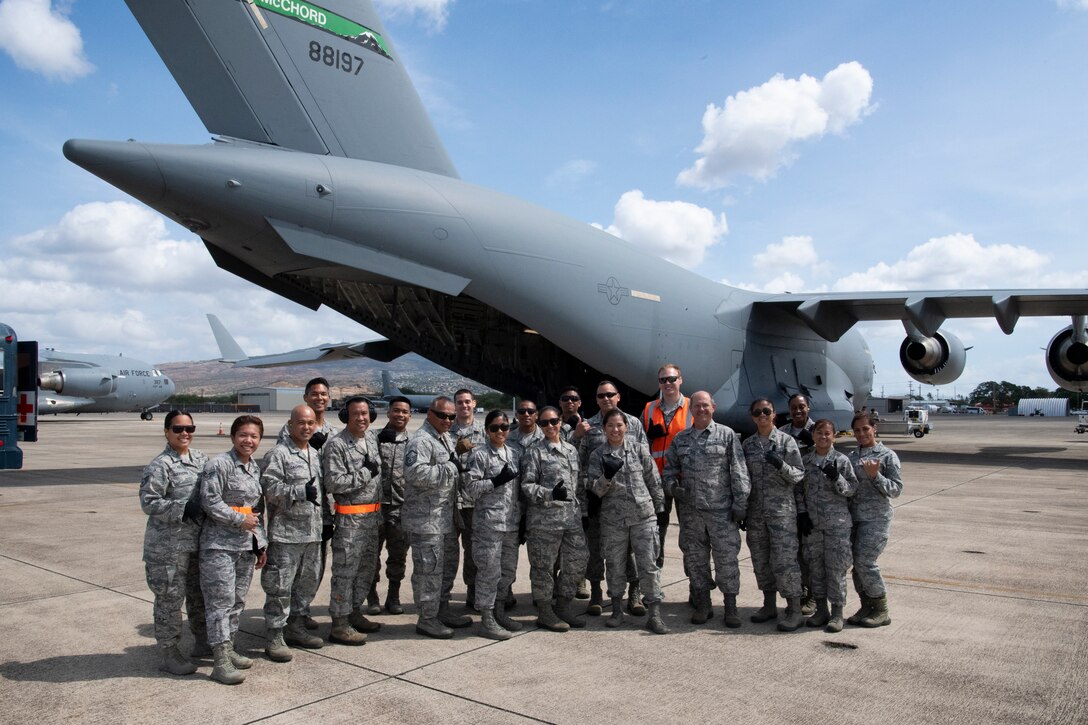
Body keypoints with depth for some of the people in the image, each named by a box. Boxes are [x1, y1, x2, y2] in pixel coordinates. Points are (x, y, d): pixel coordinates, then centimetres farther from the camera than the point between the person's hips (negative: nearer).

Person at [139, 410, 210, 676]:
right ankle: (169, 653, 14)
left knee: (200, 593, 19)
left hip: (198, 540, 7)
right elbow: (148, 502, -17)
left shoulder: (201, 459, 8)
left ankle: (202, 642, 35)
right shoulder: (160, 465, -14)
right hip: (168, 544, -7)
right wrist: (183, 508, -23)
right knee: (170, 597, 1)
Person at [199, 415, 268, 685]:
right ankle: (221, 662, -3)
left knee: (237, 601, 13)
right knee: (221, 601, -6)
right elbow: (210, 501, -16)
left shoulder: (256, 468, 13)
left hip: (247, 546, 7)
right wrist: (240, 519, -14)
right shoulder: (218, 464, -10)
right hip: (219, 544, -7)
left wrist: (262, 544, 18)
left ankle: (229, 649, 25)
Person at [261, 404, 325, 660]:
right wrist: (301, 492, -24)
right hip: (286, 531, -8)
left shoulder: (316, 454, 16)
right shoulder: (279, 454, -8)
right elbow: (270, 488, -16)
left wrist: (325, 520, 21)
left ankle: (294, 627, 30)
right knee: (280, 585, -3)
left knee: (308, 581, 15)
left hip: (312, 531, 8)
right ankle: (274, 637, 7)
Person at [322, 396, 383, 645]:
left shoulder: (372, 438, 11)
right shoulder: (336, 445, -13)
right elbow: (333, 483, -20)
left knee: (367, 567, 16)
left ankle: (355, 613, 30)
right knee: (345, 571, -3)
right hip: (349, 518, -8)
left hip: (372, 515, 8)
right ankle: (339, 624, 5)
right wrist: (366, 473, -17)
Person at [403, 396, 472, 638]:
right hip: (425, 519, -10)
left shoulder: (446, 438, 15)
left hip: (446, 516, 10)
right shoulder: (421, 441, -16)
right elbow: (416, 473, -30)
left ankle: (442, 611, 32)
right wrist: (451, 468, -23)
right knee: (429, 568, -3)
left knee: (448, 565, 18)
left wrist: (458, 466, 10)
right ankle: (427, 619, 9)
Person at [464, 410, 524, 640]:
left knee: (509, 569, 14)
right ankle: (487, 621, 6)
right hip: (488, 522, -7)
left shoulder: (513, 453, 13)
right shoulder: (480, 454, -7)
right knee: (490, 571, -4)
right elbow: (470, 487, -11)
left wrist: (521, 518, 15)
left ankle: (499, 612, 30)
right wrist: (496, 481, -20)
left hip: (511, 523, 7)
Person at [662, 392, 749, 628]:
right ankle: (702, 605, 22)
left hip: (722, 510, -3)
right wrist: (673, 486, -4)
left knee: (727, 558, -1)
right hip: (690, 511, 3)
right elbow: (669, 468, 16)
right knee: (695, 559, 9)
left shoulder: (727, 435, 2)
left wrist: (740, 504, -7)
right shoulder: (680, 439, 11)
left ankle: (730, 607, 11)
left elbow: (739, 472, -1)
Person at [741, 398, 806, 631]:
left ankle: (794, 610, 4)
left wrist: (781, 465, -22)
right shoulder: (748, 444, 9)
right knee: (760, 559, 10)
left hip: (782, 510, -5)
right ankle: (769, 605, 24)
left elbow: (799, 475, -3)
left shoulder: (786, 441, -2)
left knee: (784, 558, -7)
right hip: (756, 511, 5)